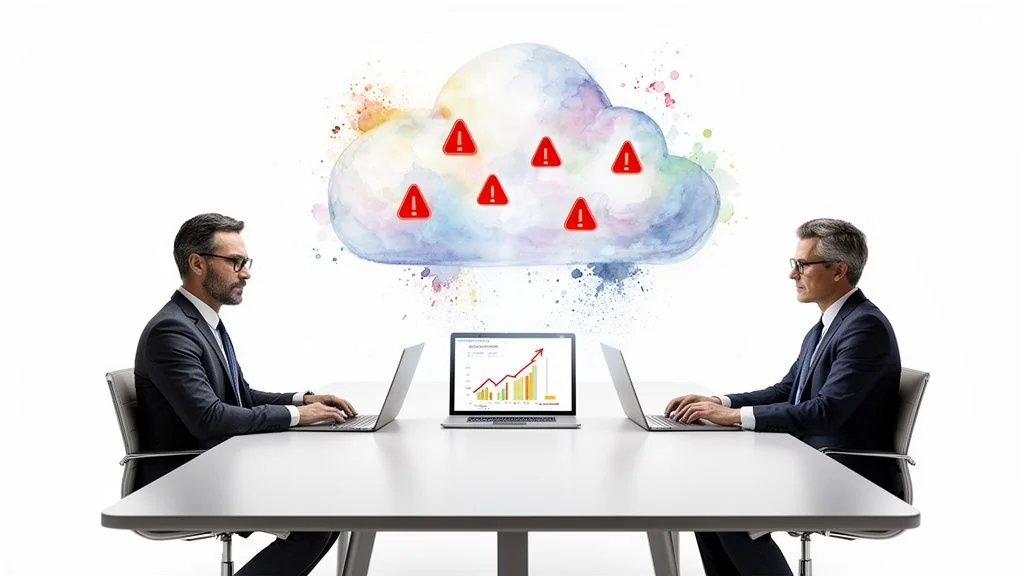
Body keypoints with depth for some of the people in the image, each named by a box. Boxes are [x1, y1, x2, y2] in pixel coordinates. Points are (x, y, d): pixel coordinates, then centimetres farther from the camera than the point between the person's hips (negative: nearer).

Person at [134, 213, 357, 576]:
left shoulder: (207, 322, 12)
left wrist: (302, 399, 1)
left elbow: (242, 398, 18)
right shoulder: (170, 330, -20)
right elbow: (209, 419, -29)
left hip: (216, 469, 10)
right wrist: (294, 415, -21)